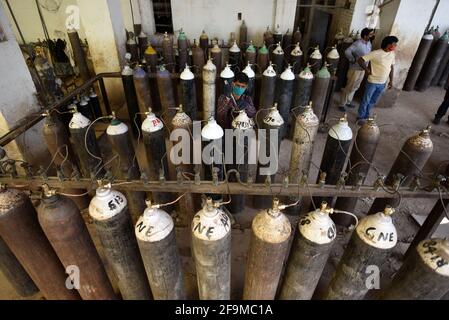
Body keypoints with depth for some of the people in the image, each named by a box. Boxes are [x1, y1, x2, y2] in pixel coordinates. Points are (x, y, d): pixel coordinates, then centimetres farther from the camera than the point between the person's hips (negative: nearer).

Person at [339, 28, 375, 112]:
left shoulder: (369, 43, 6)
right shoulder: (358, 44, -20)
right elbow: (347, 51, -34)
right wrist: (353, 60, -23)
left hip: (363, 69, 8)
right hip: (355, 69, -8)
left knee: (355, 87, 17)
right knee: (349, 87, -2)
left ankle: (348, 102, 31)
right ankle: (342, 104, 9)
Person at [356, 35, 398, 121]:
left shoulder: (392, 54, 3)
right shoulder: (376, 53, -18)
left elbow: (392, 67, 14)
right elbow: (360, 60, -18)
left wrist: (391, 81, 12)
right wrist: (367, 70, -11)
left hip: (383, 83, 6)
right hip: (372, 82, -6)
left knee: (373, 101, 17)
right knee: (366, 100, 5)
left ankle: (366, 115, 33)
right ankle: (361, 117, 19)